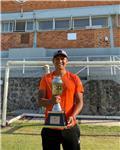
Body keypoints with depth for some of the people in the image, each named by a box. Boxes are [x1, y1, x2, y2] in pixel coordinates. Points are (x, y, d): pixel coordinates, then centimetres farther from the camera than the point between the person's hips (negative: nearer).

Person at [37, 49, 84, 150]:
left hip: (70, 127, 0)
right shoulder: (46, 78, 2)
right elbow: (40, 102, -2)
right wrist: (50, 101, -23)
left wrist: (73, 116, -17)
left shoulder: (74, 78, 2)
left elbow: (80, 102, 0)